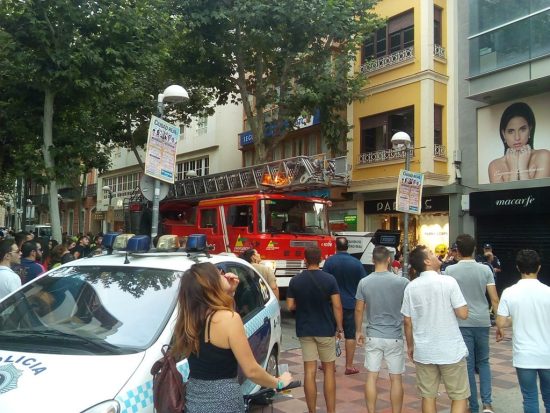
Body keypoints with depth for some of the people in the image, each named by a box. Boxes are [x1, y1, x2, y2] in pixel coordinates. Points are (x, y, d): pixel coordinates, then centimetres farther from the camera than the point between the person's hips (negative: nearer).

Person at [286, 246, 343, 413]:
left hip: (305, 330, 1)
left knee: (309, 372, 6)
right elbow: (337, 306, -10)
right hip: (326, 330, -1)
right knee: (328, 370, 10)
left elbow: (290, 306, -1)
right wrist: (339, 327, 0)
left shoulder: (295, 281, -4)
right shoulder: (329, 279, -9)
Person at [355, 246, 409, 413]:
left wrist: (358, 331, 13)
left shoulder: (364, 282, -5)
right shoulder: (402, 282, -10)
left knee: (371, 377, 9)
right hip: (395, 337, -1)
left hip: (373, 336, 1)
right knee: (396, 379, 9)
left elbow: (359, 309, 2)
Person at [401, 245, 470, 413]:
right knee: (459, 396, 10)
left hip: (423, 351, 3)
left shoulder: (411, 287, -2)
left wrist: (410, 346, 16)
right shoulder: (448, 281, -12)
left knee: (428, 396, 12)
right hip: (451, 350, -3)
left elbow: (407, 321, 3)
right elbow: (463, 314, -12)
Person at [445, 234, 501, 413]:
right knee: (483, 362, 18)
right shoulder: (485, 270, -1)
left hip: (462, 323, -2)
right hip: (482, 322, 2)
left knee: (468, 365, 7)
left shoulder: (450, 270, -5)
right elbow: (494, 299, -1)